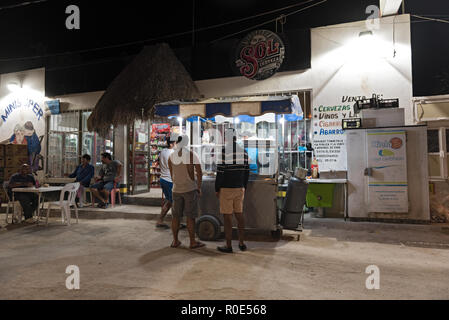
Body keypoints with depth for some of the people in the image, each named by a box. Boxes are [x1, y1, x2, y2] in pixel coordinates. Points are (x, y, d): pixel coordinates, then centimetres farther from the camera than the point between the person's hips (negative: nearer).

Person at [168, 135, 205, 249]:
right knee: (190, 216, 2)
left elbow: (172, 175, 10)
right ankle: (193, 242, 8)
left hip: (176, 190, 4)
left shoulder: (171, 157, 2)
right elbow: (199, 172, -12)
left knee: (176, 216, 11)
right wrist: (199, 188, -1)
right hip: (190, 189, -4)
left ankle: (175, 241, 18)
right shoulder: (192, 154, -10)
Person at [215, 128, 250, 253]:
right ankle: (241, 243, 21)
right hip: (240, 188, 6)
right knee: (239, 214, 14)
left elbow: (220, 172, -14)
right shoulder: (243, 152, 6)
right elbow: (246, 171, 9)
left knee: (227, 217, 1)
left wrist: (216, 189, -4)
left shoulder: (224, 151, -12)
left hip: (226, 189, -6)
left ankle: (228, 245, 8)